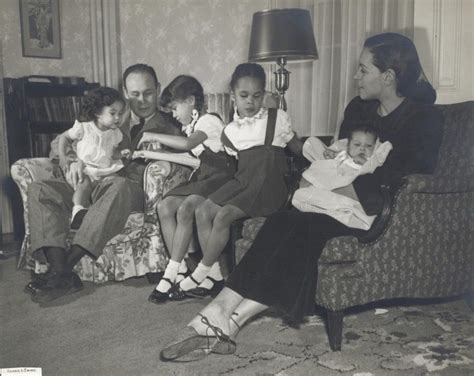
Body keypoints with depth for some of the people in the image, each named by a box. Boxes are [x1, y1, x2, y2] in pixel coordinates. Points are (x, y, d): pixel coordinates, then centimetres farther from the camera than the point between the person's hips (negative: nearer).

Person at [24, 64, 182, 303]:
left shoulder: (168, 129, 13)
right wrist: (74, 161, -1)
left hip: (133, 192, -4)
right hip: (90, 189, 5)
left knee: (120, 185, -39)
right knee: (39, 190, -17)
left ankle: (66, 266, -37)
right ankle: (60, 272, -31)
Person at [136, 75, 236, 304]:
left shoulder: (209, 121, -11)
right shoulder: (193, 126, 19)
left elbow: (188, 144, -29)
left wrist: (155, 136, -19)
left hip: (219, 176, -9)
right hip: (201, 177, 9)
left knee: (185, 209, -29)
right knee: (165, 206, -14)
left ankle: (171, 274, -20)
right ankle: (181, 269, -13)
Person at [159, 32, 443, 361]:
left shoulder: (425, 118, -4)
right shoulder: (358, 108, 14)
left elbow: (415, 173, -15)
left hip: (378, 210, -5)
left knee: (303, 228, -31)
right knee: (284, 224, -25)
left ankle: (229, 321, -31)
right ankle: (216, 317, -33)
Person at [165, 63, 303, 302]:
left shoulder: (277, 118, 2)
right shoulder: (231, 131, 13)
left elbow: (298, 147, 10)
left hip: (268, 186, -5)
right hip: (241, 182, 5)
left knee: (223, 215, -23)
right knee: (203, 211, -14)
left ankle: (199, 276, -9)